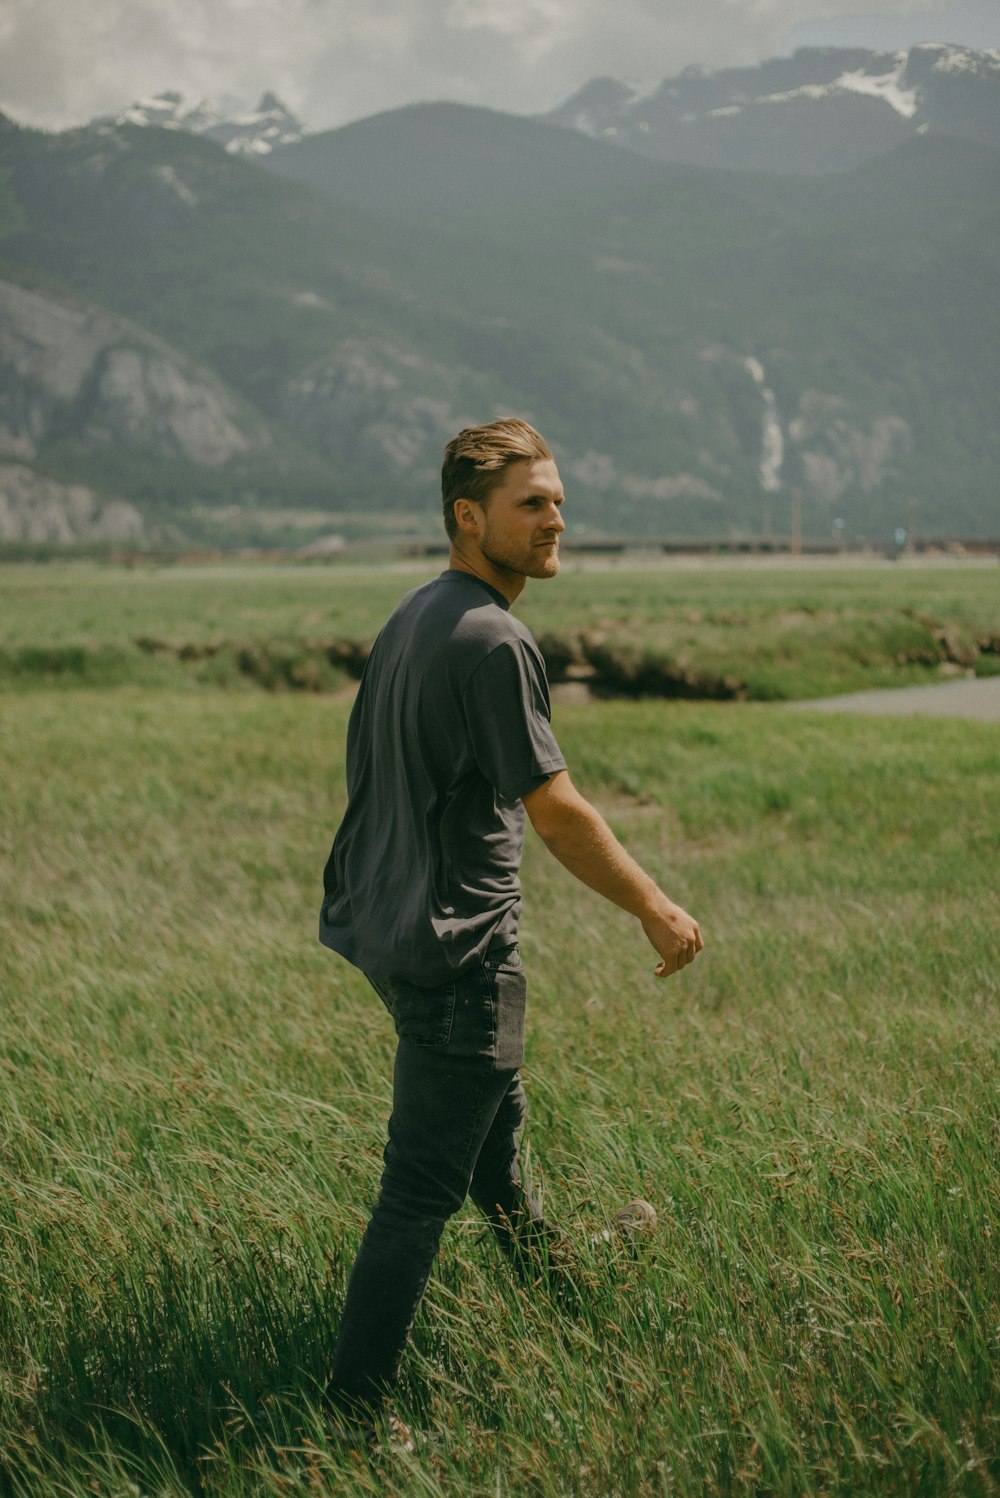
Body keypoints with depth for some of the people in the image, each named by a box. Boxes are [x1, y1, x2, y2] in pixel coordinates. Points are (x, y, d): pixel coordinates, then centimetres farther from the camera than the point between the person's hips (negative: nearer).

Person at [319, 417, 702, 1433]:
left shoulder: (411, 618, 9)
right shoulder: (492, 640, -21)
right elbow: (554, 809, -21)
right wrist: (658, 912, -10)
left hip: (391, 922, 10)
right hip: (454, 945, -10)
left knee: (493, 1119, 31)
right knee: (423, 1187, -3)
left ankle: (546, 1274, 54)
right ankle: (352, 1410, 4)